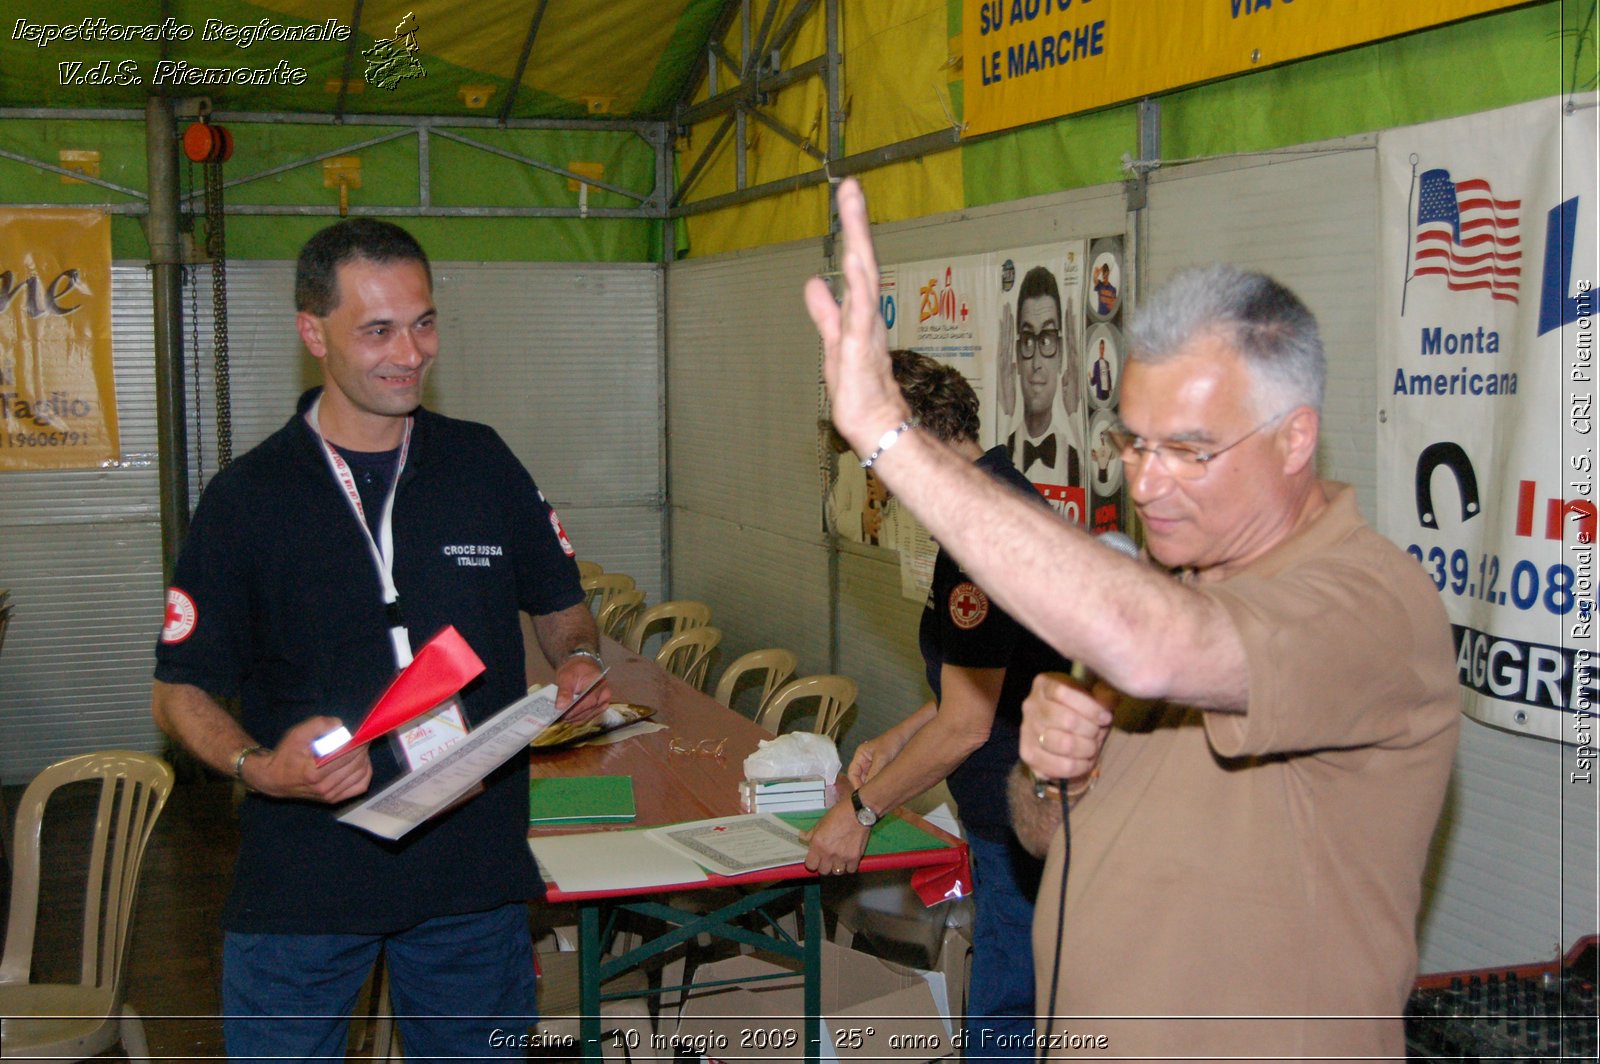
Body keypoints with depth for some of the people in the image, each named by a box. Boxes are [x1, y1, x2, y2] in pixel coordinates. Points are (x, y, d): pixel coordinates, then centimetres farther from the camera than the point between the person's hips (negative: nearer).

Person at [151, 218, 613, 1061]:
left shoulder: (483, 466, 5)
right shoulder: (246, 499, -3)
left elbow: (558, 606, 16)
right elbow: (178, 690, -1)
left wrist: (578, 661, -6)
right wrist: (257, 767, -20)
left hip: (475, 867, 2)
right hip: (298, 885, -2)